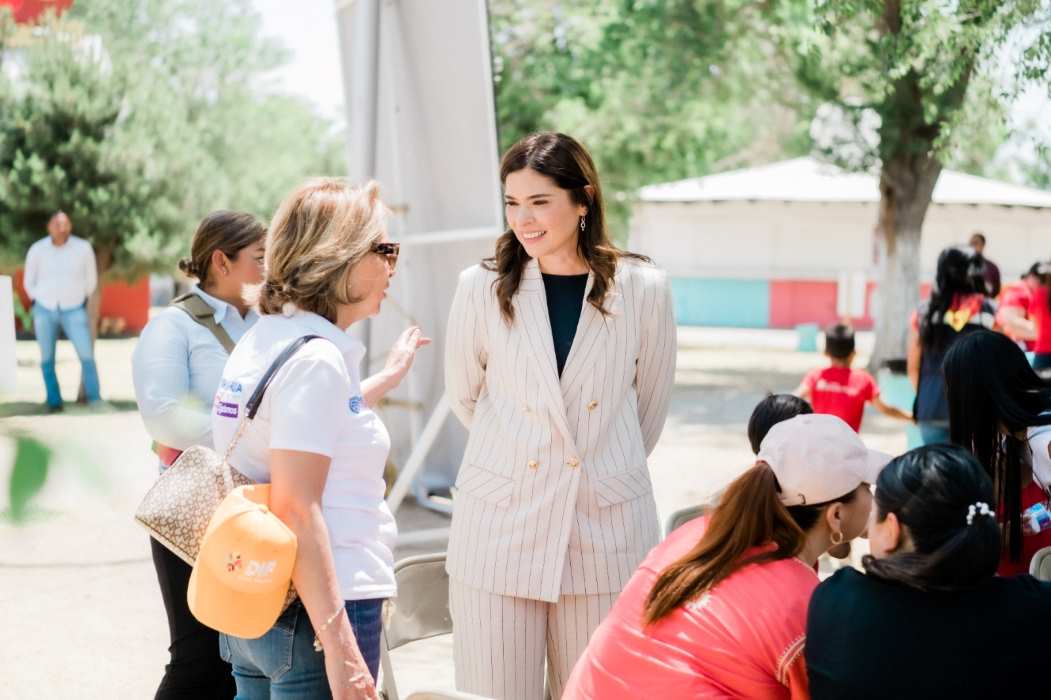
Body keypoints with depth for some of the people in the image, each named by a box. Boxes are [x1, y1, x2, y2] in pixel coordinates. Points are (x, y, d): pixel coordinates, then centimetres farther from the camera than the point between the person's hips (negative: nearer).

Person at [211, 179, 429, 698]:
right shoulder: (317, 357, -17)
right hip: (313, 612, -9)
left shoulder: (261, 340, 11)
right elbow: (295, 508, -23)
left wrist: (386, 378, 40)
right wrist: (339, 645, -25)